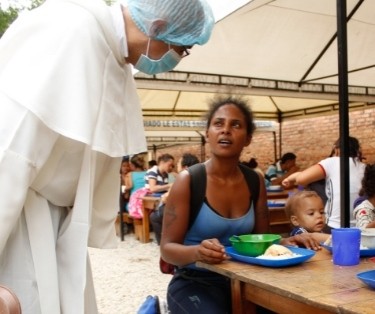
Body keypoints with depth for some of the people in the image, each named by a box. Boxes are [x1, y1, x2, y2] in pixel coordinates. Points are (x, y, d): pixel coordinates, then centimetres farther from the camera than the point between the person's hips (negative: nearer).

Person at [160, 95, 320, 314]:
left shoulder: (255, 181, 2)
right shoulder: (188, 181, -13)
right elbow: (167, 248, -14)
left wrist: (285, 242, -10)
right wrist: (196, 252, -34)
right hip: (195, 283, -4)